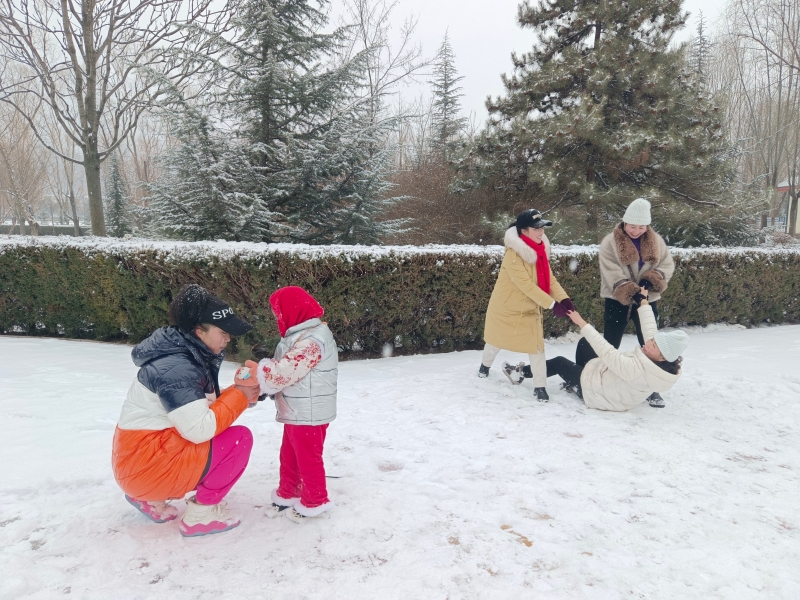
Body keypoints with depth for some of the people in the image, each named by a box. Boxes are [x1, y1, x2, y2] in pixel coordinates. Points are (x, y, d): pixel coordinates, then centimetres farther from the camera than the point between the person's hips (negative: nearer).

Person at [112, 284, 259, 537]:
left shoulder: (191, 356, 7)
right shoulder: (175, 366, -23)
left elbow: (202, 409, 9)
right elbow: (199, 429, -28)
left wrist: (242, 394, -5)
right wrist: (238, 396, -17)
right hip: (147, 464, -10)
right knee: (239, 438, -15)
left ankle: (151, 497, 18)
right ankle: (200, 514, -2)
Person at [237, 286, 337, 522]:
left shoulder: (312, 339, -23)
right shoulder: (299, 336, 12)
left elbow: (286, 371, -27)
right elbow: (282, 367, 11)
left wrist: (256, 372, -17)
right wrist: (256, 371, -3)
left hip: (309, 414, -10)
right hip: (296, 412, 10)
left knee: (308, 457, 4)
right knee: (289, 455, 21)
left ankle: (315, 502, 20)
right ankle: (287, 494, 37)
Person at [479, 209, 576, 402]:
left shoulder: (540, 249, -4)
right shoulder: (513, 253, -27)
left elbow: (549, 279, -6)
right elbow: (526, 285, -32)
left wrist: (563, 298, -23)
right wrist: (552, 304, -35)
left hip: (530, 308, 5)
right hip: (506, 306, -5)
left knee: (537, 345, -3)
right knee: (497, 339, 16)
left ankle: (540, 386, 6)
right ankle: (485, 365, 46)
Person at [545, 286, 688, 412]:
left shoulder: (639, 370, -41)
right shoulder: (664, 366, -18)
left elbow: (607, 352, -38)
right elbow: (650, 329, -6)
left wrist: (581, 323, -34)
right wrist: (643, 300, 4)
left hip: (590, 389, -8)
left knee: (558, 362, 13)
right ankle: (575, 384, 34)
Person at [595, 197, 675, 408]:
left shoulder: (656, 241, 4)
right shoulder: (610, 241, -9)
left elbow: (667, 264, 2)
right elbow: (610, 269, -19)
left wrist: (655, 278, -19)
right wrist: (624, 288, -33)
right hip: (617, 300, -3)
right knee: (610, 344, 6)